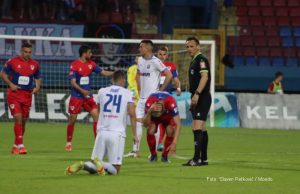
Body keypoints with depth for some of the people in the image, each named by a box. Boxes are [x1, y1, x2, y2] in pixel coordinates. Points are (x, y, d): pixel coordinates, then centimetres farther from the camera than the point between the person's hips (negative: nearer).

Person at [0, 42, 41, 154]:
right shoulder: (12, 62, -5)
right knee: (18, 118, -17)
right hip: (14, 94, -4)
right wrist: (10, 84, -13)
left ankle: (16, 146, 22)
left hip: (27, 95, 4)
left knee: (23, 120, 9)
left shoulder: (35, 64, 6)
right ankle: (20, 145, -19)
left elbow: (37, 78, 17)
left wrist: (37, 87, -3)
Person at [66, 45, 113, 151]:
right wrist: (82, 91, -27)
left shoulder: (91, 64, 5)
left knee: (96, 115, -7)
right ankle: (68, 142, 18)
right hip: (76, 96, -5)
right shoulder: (74, 65, -11)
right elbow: (73, 82, -14)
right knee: (72, 119, 2)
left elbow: (103, 72, 10)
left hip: (87, 95, 5)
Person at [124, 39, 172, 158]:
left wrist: (161, 90, -11)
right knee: (138, 122, 5)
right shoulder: (140, 60, 10)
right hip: (142, 98, 8)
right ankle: (135, 150, 9)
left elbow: (169, 75, -16)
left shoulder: (155, 61, -13)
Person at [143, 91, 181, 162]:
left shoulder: (171, 103, -44)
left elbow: (178, 124, -43)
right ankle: (153, 155, -2)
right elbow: (146, 124, -39)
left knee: (170, 131, -25)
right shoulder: (149, 103, -40)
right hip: (153, 116, 0)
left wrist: (174, 143, -50)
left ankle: (165, 155, -2)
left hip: (168, 115, 0)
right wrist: (149, 112, -59)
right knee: (150, 131, -26)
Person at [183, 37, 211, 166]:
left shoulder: (201, 60, -11)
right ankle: (203, 159, 15)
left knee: (197, 128, -16)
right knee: (201, 129, 11)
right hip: (197, 99, 10)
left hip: (202, 98, -10)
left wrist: (197, 94, -31)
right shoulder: (194, 61, 19)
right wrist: (193, 99, 24)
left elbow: (204, 77, -24)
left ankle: (197, 158, -20)